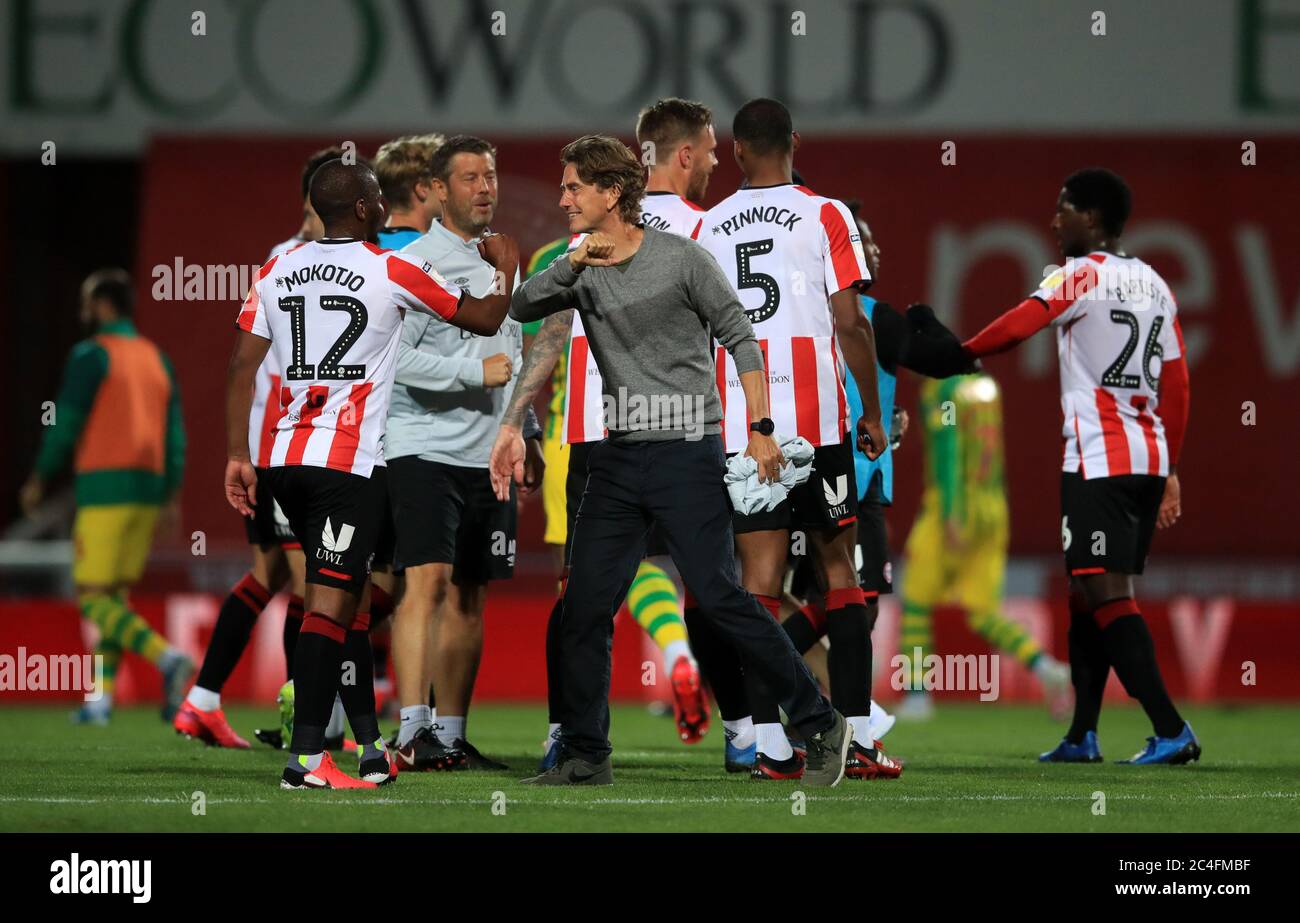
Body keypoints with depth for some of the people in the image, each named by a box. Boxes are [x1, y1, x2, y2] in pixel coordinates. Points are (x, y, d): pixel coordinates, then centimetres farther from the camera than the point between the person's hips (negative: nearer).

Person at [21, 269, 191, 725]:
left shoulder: (91, 354, -7)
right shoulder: (156, 359, 14)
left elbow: (66, 425, -10)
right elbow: (174, 434, 11)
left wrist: (39, 480, 3)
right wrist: (170, 496, 12)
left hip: (104, 487, -7)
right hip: (148, 486, 7)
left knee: (94, 599, -6)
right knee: (115, 595, 13)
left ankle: (168, 658, -27)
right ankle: (101, 699, 7)